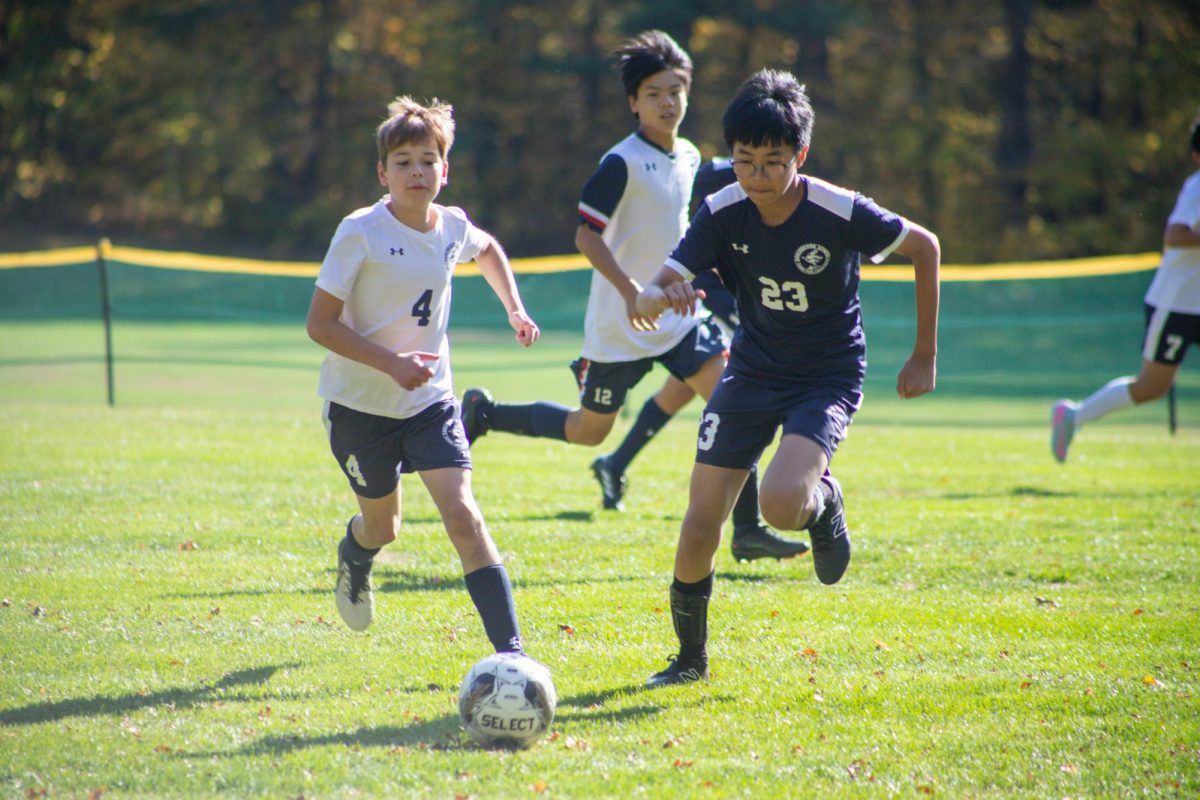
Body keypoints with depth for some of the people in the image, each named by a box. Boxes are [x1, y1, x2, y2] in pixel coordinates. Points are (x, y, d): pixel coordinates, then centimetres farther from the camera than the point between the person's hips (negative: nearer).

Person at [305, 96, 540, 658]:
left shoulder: (453, 227, -3)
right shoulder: (360, 233, -18)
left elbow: (488, 250, 24)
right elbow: (320, 324, -18)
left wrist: (514, 309, 12)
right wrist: (391, 363, -28)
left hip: (429, 399, 2)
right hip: (361, 403, -2)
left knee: (461, 513, -15)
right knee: (382, 527, 13)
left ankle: (510, 649, -20)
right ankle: (354, 555, 53)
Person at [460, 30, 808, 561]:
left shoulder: (688, 157, 7)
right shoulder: (621, 163, -16)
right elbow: (586, 235, -20)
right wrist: (631, 292, -28)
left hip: (676, 315, 6)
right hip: (619, 325, -6)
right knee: (587, 431, 4)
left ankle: (748, 528, -9)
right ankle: (484, 414, 27)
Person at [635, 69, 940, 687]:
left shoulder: (840, 213, -21)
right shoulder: (722, 214, -13)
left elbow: (925, 247, -5)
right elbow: (646, 299, -17)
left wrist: (924, 356, -3)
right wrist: (660, 296, -43)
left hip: (827, 380, -3)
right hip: (751, 374, 3)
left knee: (782, 505, -29)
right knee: (699, 529, -2)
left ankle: (824, 501, 9)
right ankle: (690, 658, 21)